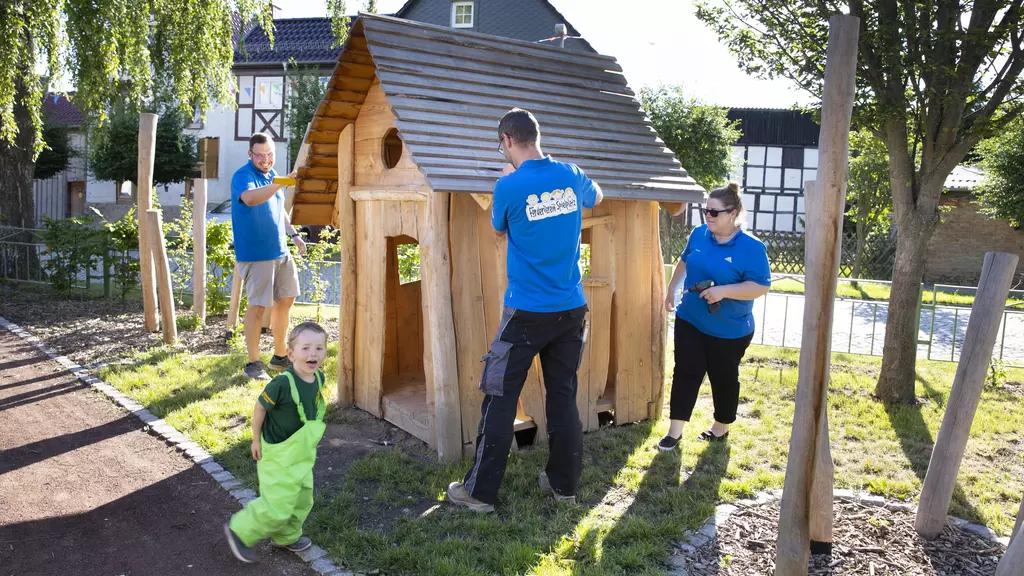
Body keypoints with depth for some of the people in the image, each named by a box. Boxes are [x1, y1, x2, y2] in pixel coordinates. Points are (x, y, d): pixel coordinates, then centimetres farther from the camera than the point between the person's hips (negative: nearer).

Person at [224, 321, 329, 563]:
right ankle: (240, 531, 22)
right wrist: (256, 440, -8)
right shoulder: (282, 384, -30)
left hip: (302, 453, 8)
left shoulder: (318, 377, -9)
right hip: (279, 454, -7)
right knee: (278, 506, -1)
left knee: (302, 500, 21)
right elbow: (260, 407, -16)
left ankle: (286, 537, 43)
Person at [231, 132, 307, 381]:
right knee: (258, 305, -5)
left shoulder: (272, 174, 12)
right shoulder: (243, 176, -13)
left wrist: (294, 234, 17)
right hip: (256, 254, -8)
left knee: (286, 299, 12)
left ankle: (280, 356, 25)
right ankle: (253, 363, 6)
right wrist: (281, 183, -48)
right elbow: (251, 199, -37)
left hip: (281, 251, 8)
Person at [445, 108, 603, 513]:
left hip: (527, 312, -5)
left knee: (500, 400, 4)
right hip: (572, 309, 5)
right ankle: (564, 482, 25)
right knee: (564, 397, 14)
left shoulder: (509, 186, -13)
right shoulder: (571, 177, 1)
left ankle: (481, 491, 10)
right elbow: (596, 197, 26)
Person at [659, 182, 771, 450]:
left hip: (730, 330, -4)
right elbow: (684, 262, 16)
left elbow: (761, 286, -20)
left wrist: (724, 291, -30)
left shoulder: (751, 247, -18)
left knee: (724, 378, 12)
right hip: (690, 321, 4)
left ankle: (721, 427, 33)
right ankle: (675, 430, 9)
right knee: (685, 373, 3)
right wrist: (671, 290, 20)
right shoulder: (699, 234, -2)